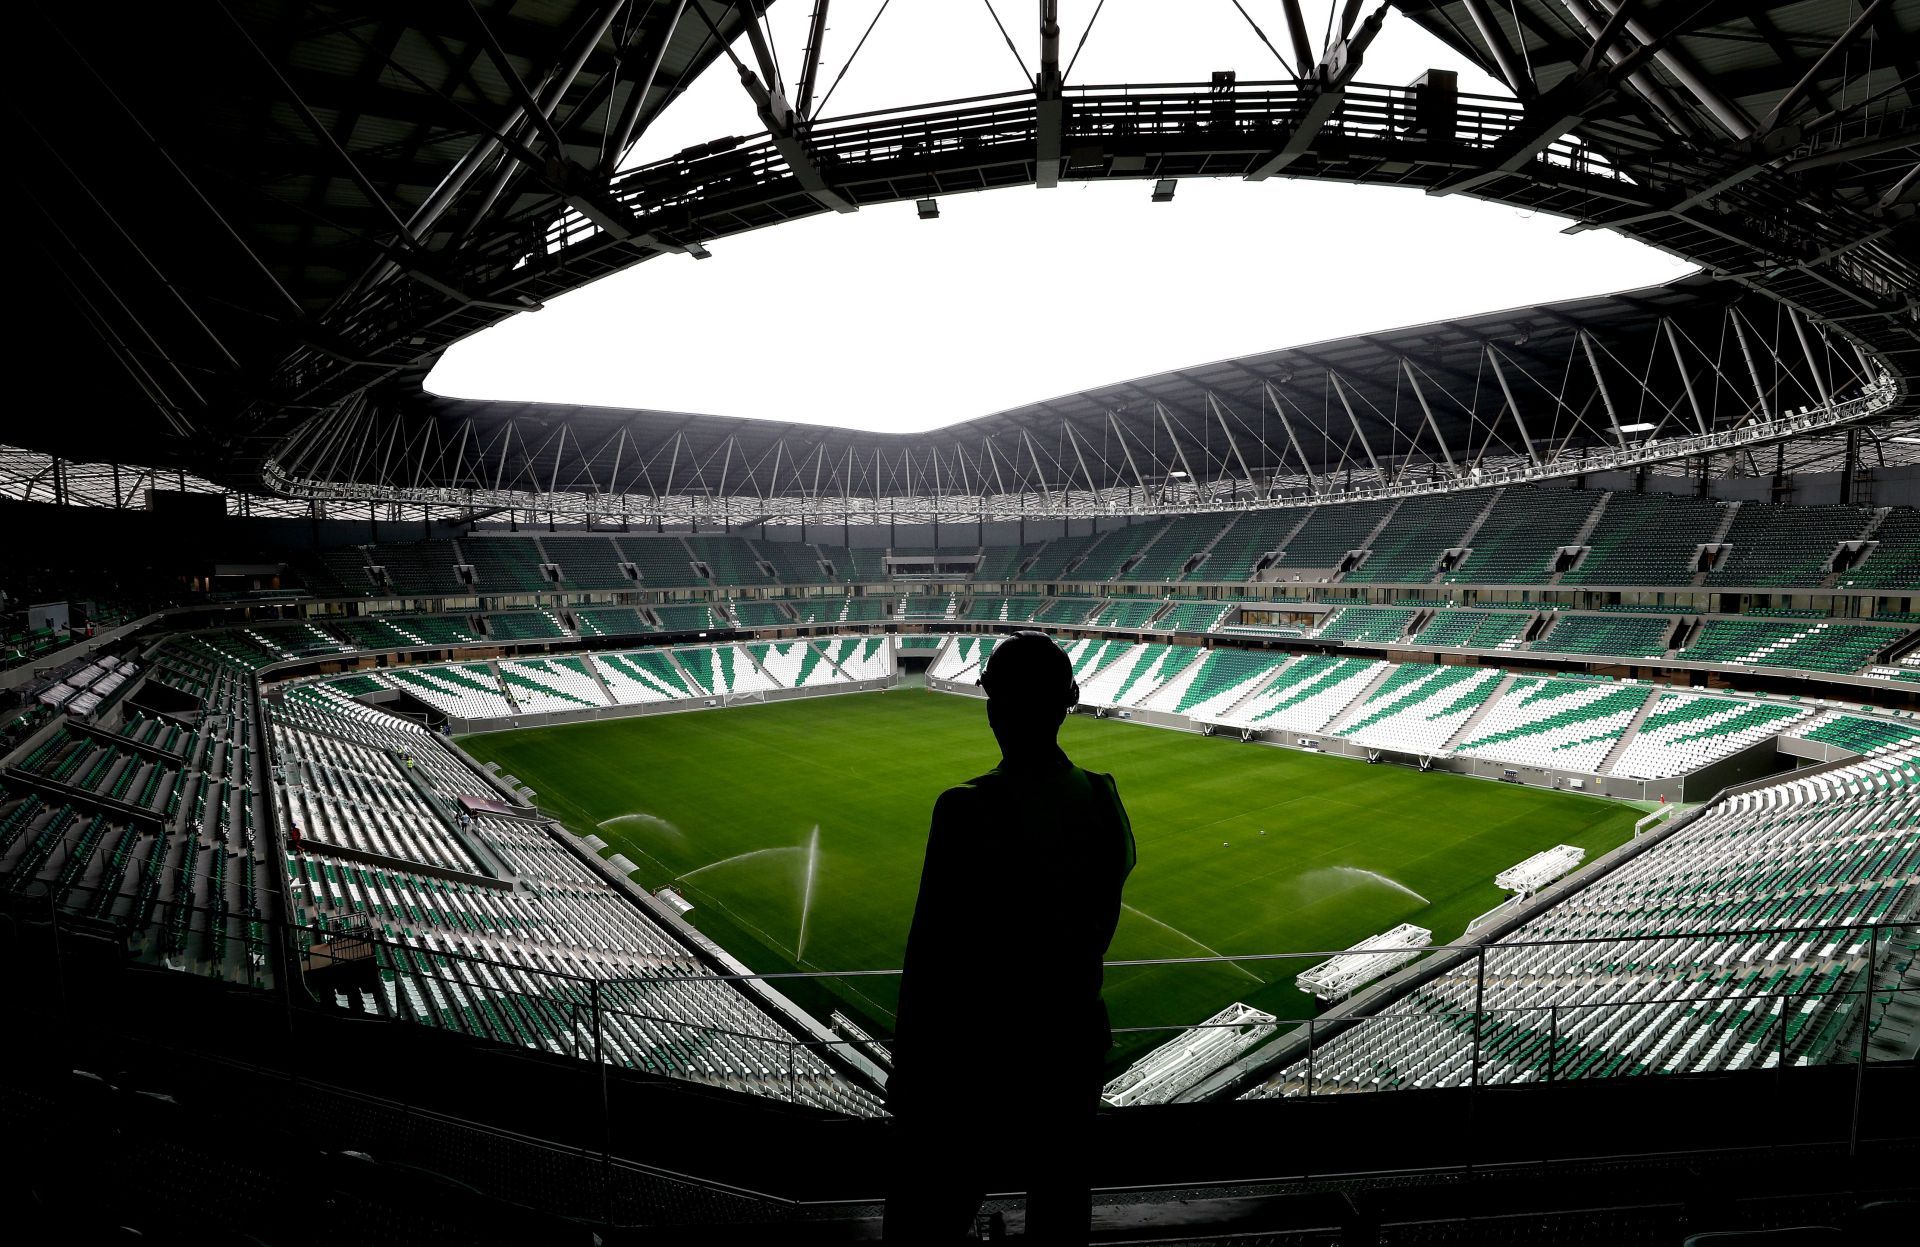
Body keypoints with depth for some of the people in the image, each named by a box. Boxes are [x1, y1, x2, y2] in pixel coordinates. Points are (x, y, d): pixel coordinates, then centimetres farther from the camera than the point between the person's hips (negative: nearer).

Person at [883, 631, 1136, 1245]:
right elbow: (1103, 924, 5)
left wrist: (905, 1072, -5)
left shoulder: (968, 809, -24)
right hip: (1074, 1039, 6)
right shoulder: (1104, 800, -7)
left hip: (975, 1051, -5)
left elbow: (932, 948, -18)